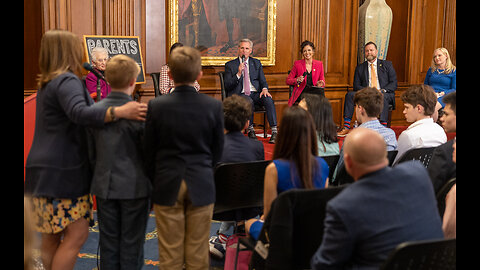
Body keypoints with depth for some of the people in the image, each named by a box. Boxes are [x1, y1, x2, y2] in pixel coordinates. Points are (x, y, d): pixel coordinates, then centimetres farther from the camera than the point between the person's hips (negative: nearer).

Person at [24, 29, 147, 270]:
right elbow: (80, 113, -32)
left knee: (52, 237, 13)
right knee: (77, 234, -7)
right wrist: (120, 112, -37)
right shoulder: (67, 81, -14)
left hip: (46, 172, 10)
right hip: (62, 172, -10)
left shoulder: (47, 83, 18)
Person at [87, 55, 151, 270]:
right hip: (135, 187, -3)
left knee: (108, 243, 14)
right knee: (132, 244, 8)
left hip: (104, 187, 4)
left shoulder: (94, 111, -3)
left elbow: (91, 152, 4)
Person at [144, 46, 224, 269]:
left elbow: (149, 151, -2)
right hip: (202, 187, 1)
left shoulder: (156, 106, -8)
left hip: (167, 186, 0)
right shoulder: (214, 106, -6)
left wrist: (154, 182, 11)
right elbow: (218, 150, 3)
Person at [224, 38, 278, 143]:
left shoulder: (256, 63, 18)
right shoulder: (230, 65, 9)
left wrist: (264, 89, -11)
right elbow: (227, 86, 0)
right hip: (240, 94, -2)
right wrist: (238, 74, -13)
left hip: (255, 93, 3)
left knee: (268, 99, -29)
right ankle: (250, 130, -22)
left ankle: (274, 132, -33)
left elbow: (263, 80, 13)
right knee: (249, 101, -37)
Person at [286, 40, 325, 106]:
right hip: (300, 95, -3)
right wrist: (297, 80, -12)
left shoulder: (319, 64, 10)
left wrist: (320, 84, -6)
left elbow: (322, 81, 17)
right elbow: (288, 80, 7)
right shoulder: (297, 64, 4)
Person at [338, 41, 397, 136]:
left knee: (382, 97, -38)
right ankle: (346, 127, -28)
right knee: (349, 94, -23)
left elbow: (394, 83, 3)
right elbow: (356, 86, 8)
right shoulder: (360, 68, 16)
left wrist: (382, 90, -16)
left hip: (385, 94, -2)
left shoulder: (387, 64, 11)